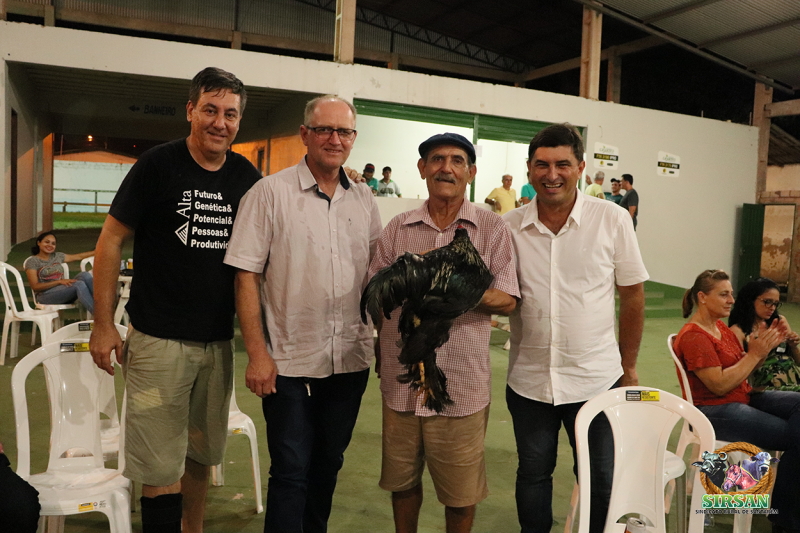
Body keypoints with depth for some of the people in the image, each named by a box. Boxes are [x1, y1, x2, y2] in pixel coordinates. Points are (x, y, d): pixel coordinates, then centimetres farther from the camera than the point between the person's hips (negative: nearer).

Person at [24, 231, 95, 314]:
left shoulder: (57, 256, 19)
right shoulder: (32, 261, 2)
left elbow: (79, 256, 30)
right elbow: (35, 287, -7)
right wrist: (59, 281, -17)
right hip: (46, 296, -5)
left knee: (84, 275, -25)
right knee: (79, 284, -33)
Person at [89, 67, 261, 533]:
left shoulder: (248, 177, 4)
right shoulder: (157, 165, -7)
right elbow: (111, 240, -3)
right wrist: (104, 324, -6)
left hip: (219, 341, 4)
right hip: (158, 339, -4)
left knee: (203, 454, 19)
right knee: (161, 467, -1)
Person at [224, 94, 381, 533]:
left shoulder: (364, 201, 7)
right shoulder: (270, 193, -7)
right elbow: (246, 278, -9)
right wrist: (257, 354, -13)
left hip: (351, 359, 5)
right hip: (289, 363, -4)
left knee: (328, 464, 18)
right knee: (290, 471, 4)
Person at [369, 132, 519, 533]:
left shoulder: (492, 228, 1)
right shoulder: (397, 228, 8)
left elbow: (508, 301, -4)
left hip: (463, 383, -2)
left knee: (461, 491, 10)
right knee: (402, 480, 16)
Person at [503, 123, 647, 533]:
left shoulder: (612, 219, -8)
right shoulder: (510, 227, -4)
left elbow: (632, 295, 0)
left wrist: (629, 367, 4)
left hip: (596, 380, -1)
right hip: (528, 381, 2)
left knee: (599, 482, 14)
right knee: (533, 474, 19)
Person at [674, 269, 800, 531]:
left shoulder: (722, 328, 15)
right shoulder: (693, 336, -15)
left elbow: (743, 370, 13)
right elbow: (720, 384, -20)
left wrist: (766, 347, -2)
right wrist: (755, 353, -16)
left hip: (744, 399, 9)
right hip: (714, 412, -9)